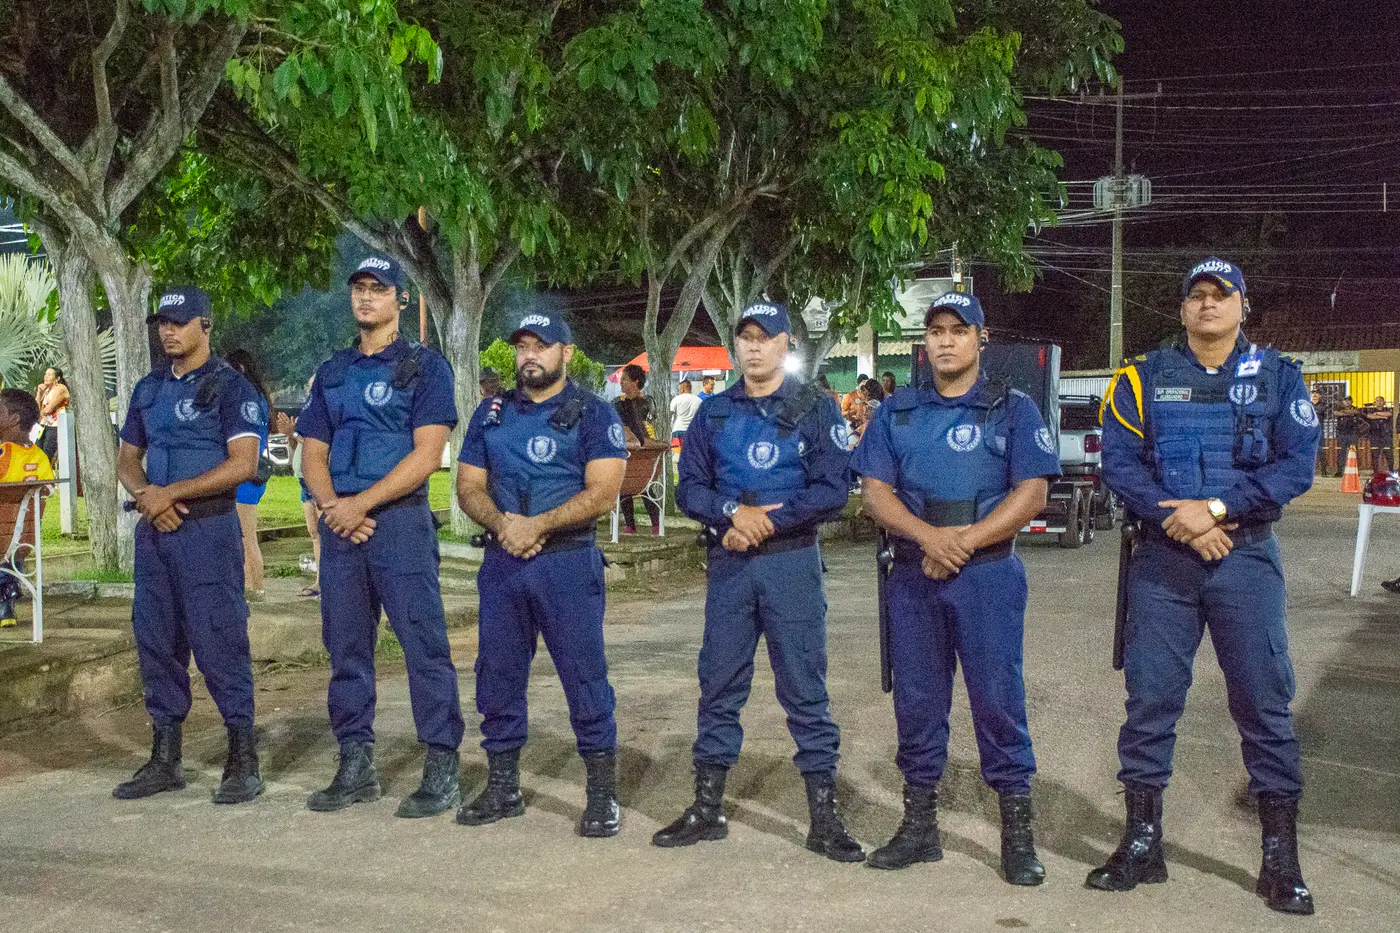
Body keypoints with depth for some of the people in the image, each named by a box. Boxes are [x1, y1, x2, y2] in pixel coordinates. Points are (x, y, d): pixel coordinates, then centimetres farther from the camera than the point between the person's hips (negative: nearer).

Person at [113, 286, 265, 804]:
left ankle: (244, 761, 0)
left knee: (218, 641, -7)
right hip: (154, 530, 7)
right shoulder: (148, 389, 16)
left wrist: (171, 493, -16)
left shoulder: (230, 386, -5)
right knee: (155, 641, 10)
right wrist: (145, 496, -4)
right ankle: (164, 760, 19)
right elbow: (127, 458, 18)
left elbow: (243, 463, -14)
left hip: (208, 528, -7)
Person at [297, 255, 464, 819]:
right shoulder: (332, 373, 18)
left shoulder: (425, 366, 1)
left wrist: (361, 503, -13)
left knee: (424, 646, -7)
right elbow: (313, 453, 14)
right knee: (346, 647, 9)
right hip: (340, 526, 6)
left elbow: (427, 454, -9)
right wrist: (331, 505, -6)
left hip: (401, 521, -6)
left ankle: (442, 772, -3)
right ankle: (356, 767, 18)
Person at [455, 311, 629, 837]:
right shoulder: (491, 414, 14)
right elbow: (469, 487, 10)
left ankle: (603, 794, 4)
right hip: (502, 562, 5)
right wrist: (501, 522, -11)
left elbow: (603, 492, -10)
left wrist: (537, 524, -17)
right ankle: (502, 788, 22)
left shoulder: (593, 414, 0)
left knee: (584, 676, -4)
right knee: (497, 676, 10)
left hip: (568, 561, -5)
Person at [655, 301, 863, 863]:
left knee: (805, 688, -1)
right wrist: (733, 512, -12)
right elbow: (689, 487, 7)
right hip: (728, 563, 3)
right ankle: (707, 809, 18)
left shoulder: (815, 410, 1)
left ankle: (824, 818, 6)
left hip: (792, 561, -3)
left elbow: (832, 492, -7)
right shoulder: (714, 413, 11)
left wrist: (766, 522, -13)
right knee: (719, 685, 8)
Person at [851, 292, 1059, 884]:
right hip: (912, 577, 3)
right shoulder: (896, 413, 12)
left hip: (989, 575, -3)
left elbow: (1032, 493, -6)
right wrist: (930, 537, -14)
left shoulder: (1013, 410, 4)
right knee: (916, 700, 8)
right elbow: (875, 491, 3)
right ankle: (920, 827, 19)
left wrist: (964, 544, -15)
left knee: (998, 698, -4)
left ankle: (1018, 835, 5)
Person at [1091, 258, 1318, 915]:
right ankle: (1141, 845, 16)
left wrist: (1215, 506, -16)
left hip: (1247, 559, 0)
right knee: (1149, 700, 4)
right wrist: (1176, 518, -16)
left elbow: (1296, 465, -5)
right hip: (1162, 561, 1)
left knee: (1264, 702, 1)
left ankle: (1281, 858, 12)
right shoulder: (1144, 378, 6)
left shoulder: (1278, 378, 5)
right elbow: (1118, 461, -3)